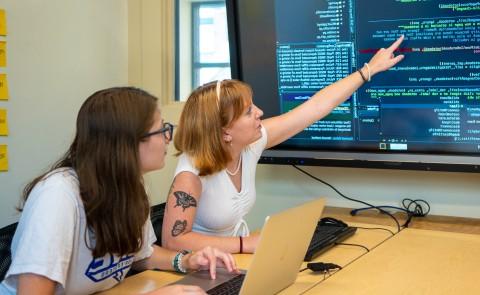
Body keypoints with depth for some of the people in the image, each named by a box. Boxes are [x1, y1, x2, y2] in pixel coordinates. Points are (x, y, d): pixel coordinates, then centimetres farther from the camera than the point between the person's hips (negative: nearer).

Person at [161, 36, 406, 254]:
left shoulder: (251, 141, -9)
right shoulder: (192, 172, -27)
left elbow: (316, 106, -3)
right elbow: (173, 241, -32)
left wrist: (370, 69, 2)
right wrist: (247, 243, -32)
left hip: (238, 256, 7)